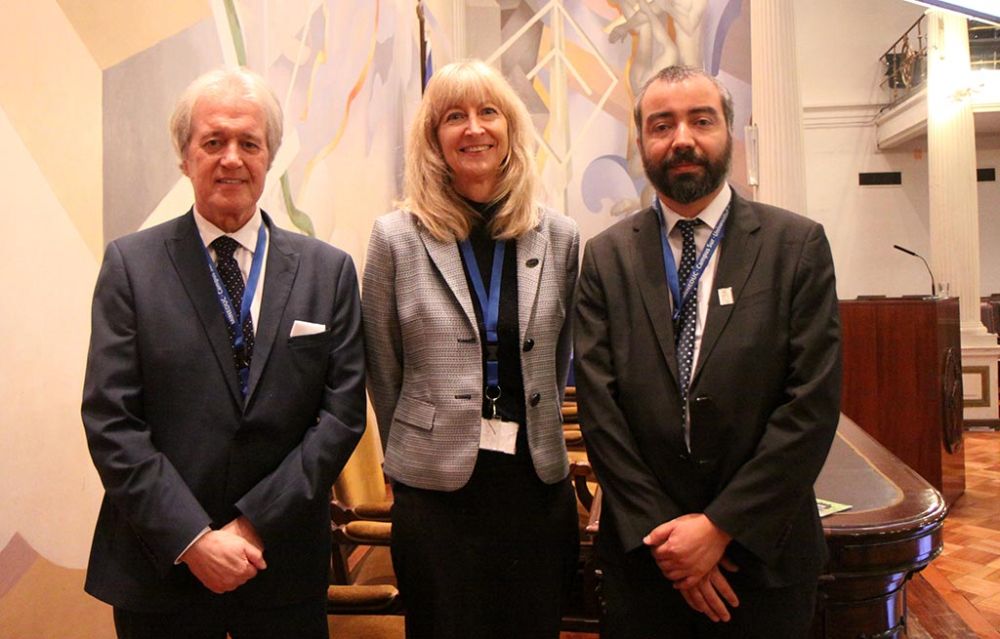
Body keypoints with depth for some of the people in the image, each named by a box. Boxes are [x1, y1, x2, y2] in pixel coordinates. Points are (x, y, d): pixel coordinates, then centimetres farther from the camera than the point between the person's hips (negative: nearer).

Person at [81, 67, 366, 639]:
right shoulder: (131, 264, -2)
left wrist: (256, 525, -10)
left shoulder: (329, 270, 0)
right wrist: (193, 540, -13)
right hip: (160, 570, 0)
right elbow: (110, 421, -7)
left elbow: (343, 413, -4)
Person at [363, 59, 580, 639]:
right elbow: (383, 374, 3)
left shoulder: (560, 238, 1)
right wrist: (416, 455, 8)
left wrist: (537, 435, 12)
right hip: (436, 491, -2)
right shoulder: (397, 238, -5)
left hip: (539, 484, 3)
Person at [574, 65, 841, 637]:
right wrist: (659, 531, -10)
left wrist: (721, 526, -13)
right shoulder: (605, 258, -1)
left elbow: (813, 404, -10)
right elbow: (599, 408, -5)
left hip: (764, 551, 0)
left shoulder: (798, 245, -5)